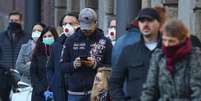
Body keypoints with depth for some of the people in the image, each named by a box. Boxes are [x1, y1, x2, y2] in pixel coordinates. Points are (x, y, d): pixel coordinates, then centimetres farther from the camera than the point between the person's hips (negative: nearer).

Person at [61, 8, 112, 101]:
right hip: (75, 92, 2)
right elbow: (63, 65, 7)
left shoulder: (105, 42, 2)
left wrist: (95, 65, -18)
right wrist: (74, 64, -13)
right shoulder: (71, 41, 7)